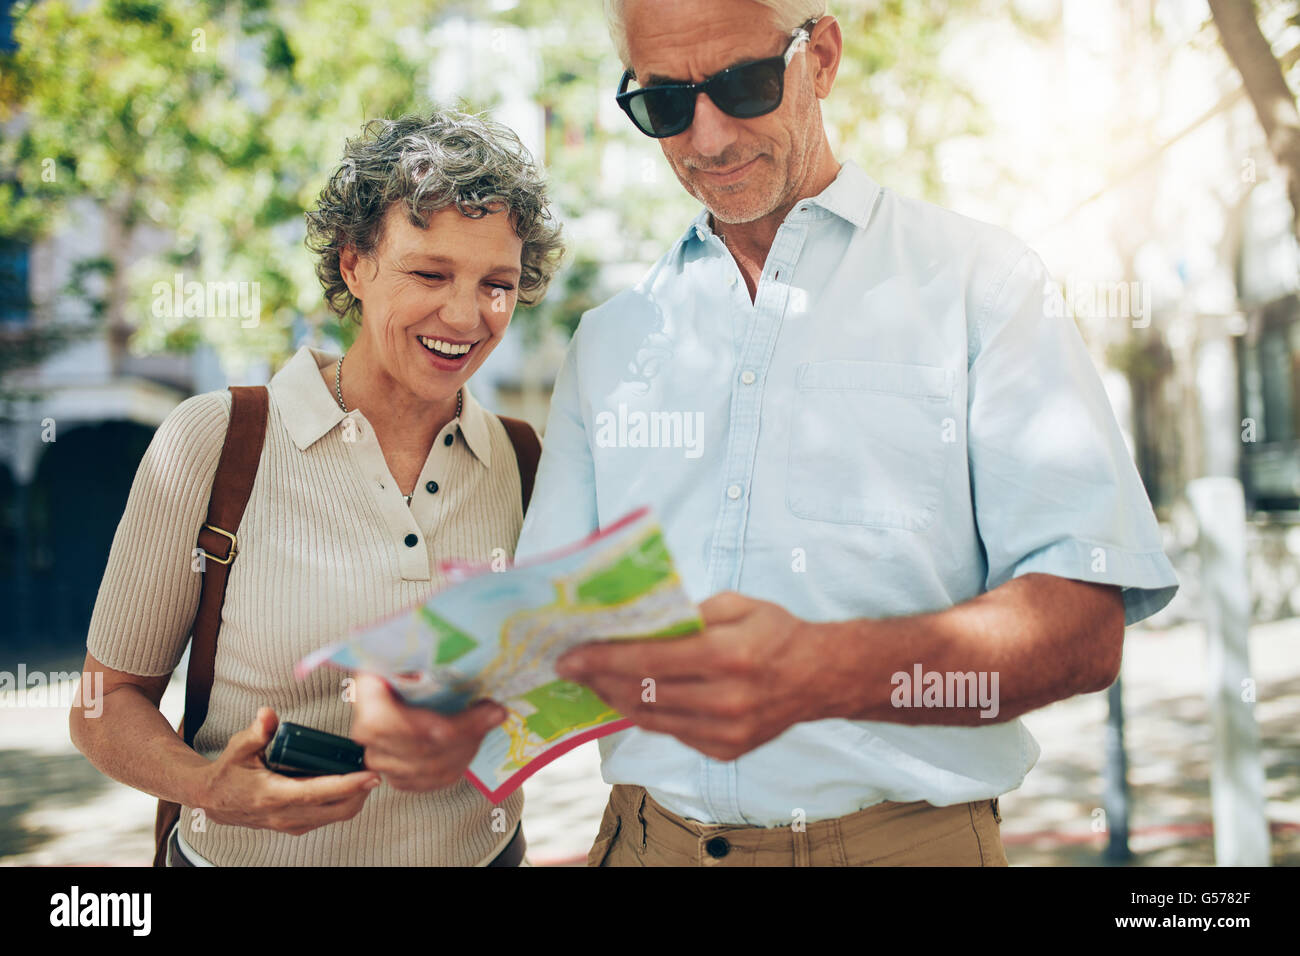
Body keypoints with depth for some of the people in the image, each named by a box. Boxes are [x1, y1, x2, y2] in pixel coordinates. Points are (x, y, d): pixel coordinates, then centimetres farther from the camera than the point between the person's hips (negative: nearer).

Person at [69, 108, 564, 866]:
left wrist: (482, 733, -21)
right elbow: (107, 703, -6)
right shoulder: (210, 442, -12)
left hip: (481, 849, 2)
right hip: (245, 855, -2)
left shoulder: (525, 464, -5)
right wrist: (207, 786, -25)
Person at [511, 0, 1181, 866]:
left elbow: (1082, 626, -15)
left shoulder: (980, 282, -5)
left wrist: (823, 671, -32)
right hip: (651, 834, 4)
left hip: (902, 835, -3)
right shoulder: (608, 340, 7)